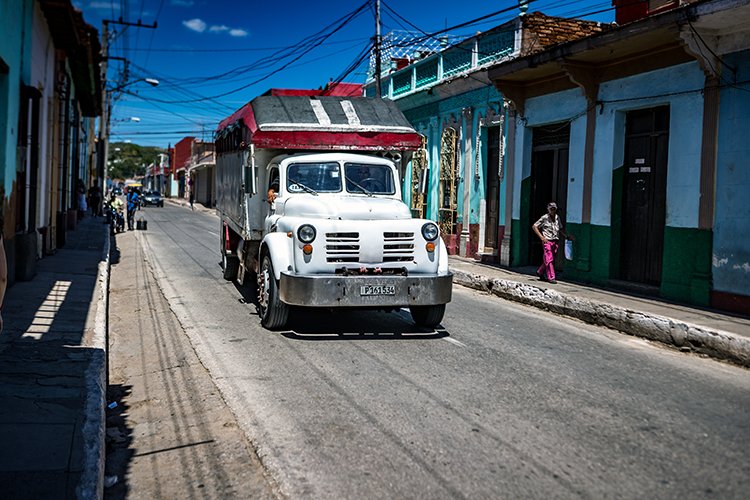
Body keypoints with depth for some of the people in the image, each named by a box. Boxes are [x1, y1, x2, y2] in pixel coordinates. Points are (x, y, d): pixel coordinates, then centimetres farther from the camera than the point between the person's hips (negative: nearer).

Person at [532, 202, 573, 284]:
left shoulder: (557, 218, 11)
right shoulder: (544, 218, -5)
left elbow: (561, 229, 23)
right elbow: (534, 226, -2)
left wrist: (567, 236, 9)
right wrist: (541, 237, -9)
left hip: (555, 242, 6)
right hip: (547, 241, -6)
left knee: (551, 259, 10)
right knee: (549, 259, -8)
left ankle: (540, 272, 28)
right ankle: (551, 277, -6)